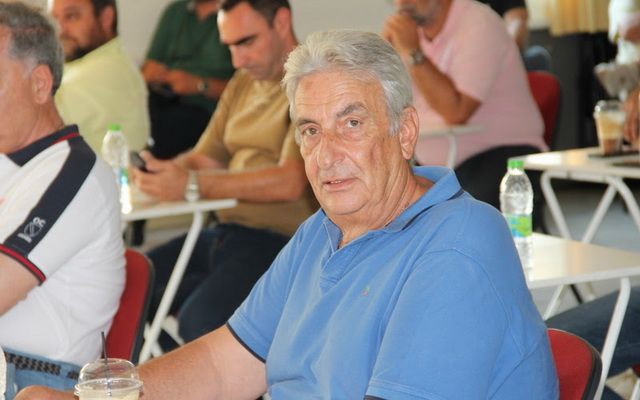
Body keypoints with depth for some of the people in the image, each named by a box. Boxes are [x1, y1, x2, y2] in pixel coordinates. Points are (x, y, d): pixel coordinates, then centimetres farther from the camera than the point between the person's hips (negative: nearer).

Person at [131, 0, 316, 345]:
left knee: (200, 320, -31)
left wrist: (190, 185, -23)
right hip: (223, 234, 9)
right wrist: (167, 170, -4)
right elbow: (205, 158, 19)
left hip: (279, 239, -8)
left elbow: (289, 182, -21)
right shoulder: (242, 84, 19)